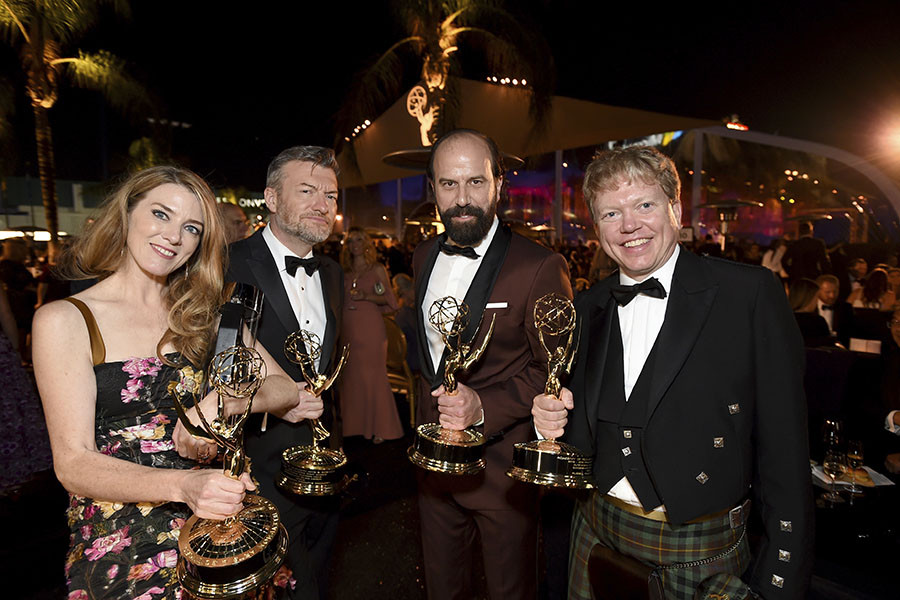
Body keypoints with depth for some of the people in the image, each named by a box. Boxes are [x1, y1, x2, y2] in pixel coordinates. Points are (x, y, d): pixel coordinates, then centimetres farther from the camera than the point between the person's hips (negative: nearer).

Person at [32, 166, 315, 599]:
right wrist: (183, 486, -28)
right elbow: (73, 464, -11)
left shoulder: (202, 313, 7)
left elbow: (285, 389, 1)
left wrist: (225, 400, -20)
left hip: (216, 523, 3)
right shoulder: (63, 320, -5)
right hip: (120, 550, -3)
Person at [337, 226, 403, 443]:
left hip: (371, 328, -4)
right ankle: (354, 424, 19)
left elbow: (387, 298, 1)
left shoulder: (377, 269, 4)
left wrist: (366, 296, -13)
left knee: (373, 375, -4)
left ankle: (379, 427, 4)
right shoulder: (344, 272, 14)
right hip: (349, 328, 4)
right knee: (349, 376, 6)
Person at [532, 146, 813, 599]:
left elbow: (784, 448, -11)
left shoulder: (750, 293, -13)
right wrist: (555, 423, -12)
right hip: (596, 535, 4)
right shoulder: (586, 310, 0)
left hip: (700, 557, -3)